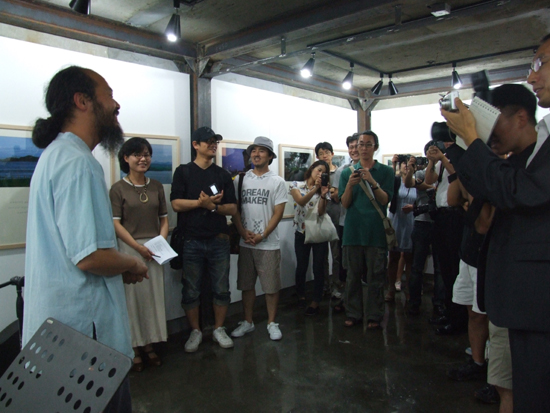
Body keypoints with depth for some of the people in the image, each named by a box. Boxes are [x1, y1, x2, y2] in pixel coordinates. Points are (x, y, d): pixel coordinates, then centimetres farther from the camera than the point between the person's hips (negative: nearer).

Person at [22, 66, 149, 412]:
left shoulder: (57, 154, 12)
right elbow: (91, 257, -29)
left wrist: (120, 267, 11)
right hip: (84, 323, -10)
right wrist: (132, 264, -9)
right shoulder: (78, 162, -21)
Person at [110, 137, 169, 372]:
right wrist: (139, 247, -14)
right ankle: (133, 349, 16)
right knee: (132, 297, 2)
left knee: (153, 296, 9)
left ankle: (149, 345, 23)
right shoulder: (119, 188, -3)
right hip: (129, 248, -4)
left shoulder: (156, 186, 10)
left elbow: (164, 218, 11)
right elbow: (116, 223, -7)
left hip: (154, 249, 4)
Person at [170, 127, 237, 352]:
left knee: (221, 289, 7)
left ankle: (219, 329, 25)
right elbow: (176, 204, -6)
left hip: (219, 240, 2)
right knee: (191, 291, 6)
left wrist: (214, 206, -13)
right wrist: (201, 202, -18)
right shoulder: (183, 171, 4)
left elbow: (233, 207, 5)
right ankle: (195, 332, 23)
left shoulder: (223, 174, 10)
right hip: (192, 241, -2)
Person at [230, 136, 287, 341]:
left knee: (271, 286, 4)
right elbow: (234, 209, 5)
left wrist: (262, 236, -12)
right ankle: (248, 322, 27)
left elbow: (278, 213, -5)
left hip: (268, 244, -2)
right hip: (245, 243, 3)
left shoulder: (277, 181, 0)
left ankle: (272, 323, 20)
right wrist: (244, 232, -8)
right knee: (247, 285, 12)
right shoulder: (240, 179, 7)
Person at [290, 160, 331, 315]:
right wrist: (315, 188, -28)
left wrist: (323, 195, -23)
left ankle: (316, 301, 11)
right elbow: (301, 202, -19)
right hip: (301, 232, -1)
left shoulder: (323, 190, 5)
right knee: (301, 266, 8)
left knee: (318, 267, 0)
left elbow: (321, 212, -9)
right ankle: (301, 295, 30)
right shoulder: (297, 185, 1)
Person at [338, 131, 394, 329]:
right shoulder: (347, 173, 10)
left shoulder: (386, 171, 5)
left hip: (376, 232, -1)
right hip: (353, 231, 2)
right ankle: (353, 314, 18)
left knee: (375, 277, 3)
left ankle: (374, 316, 13)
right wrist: (350, 185, -15)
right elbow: (345, 203, 3)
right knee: (353, 275, 7)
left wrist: (372, 182, -20)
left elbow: (385, 200, -5)